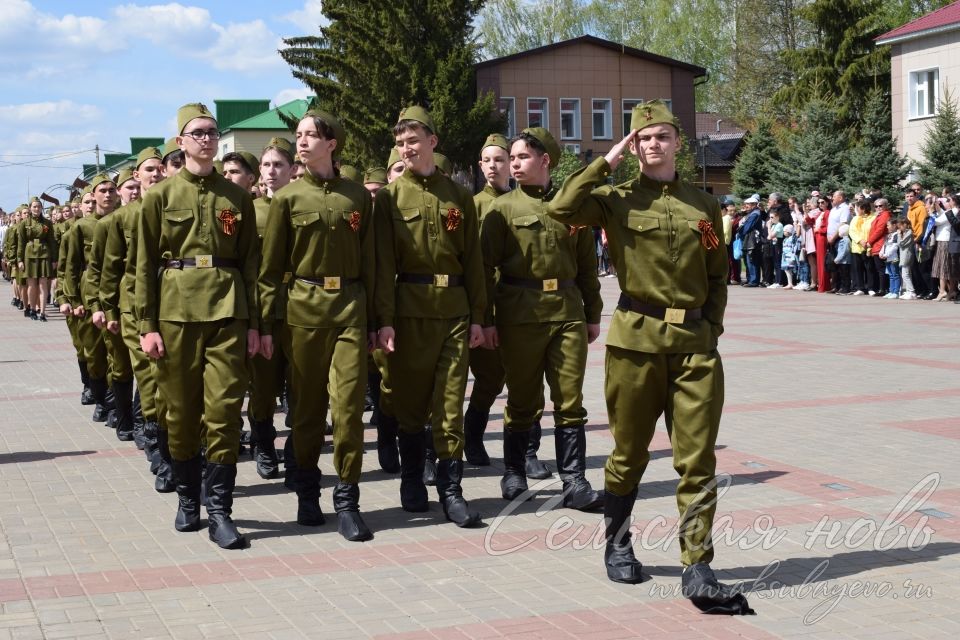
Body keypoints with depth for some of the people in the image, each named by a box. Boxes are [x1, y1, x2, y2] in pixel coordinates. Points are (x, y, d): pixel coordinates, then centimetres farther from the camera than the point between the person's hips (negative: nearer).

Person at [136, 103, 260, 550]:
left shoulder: (237, 197, 9)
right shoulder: (161, 196, 5)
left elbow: (250, 261, 9)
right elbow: (145, 264, 3)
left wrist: (253, 323, 3)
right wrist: (147, 324, -4)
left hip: (227, 309, 0)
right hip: (175, 309, 0)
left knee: (224, 409, -5)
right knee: (180, 409, 6)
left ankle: (219, 511, 0)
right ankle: (188, 498, 22)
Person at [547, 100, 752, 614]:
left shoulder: (704, 206, 10)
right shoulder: (617, 200, 2)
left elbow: (718, 277, 16)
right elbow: (561, 208, -16)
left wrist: (711, 329, 4)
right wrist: (606, 162, -9)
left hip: (696, 343, 2)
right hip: (635, 340, -2)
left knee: (698, 460, -3)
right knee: (629, 453, 10)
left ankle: (698, 569, -1)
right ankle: (617, 546, 30)